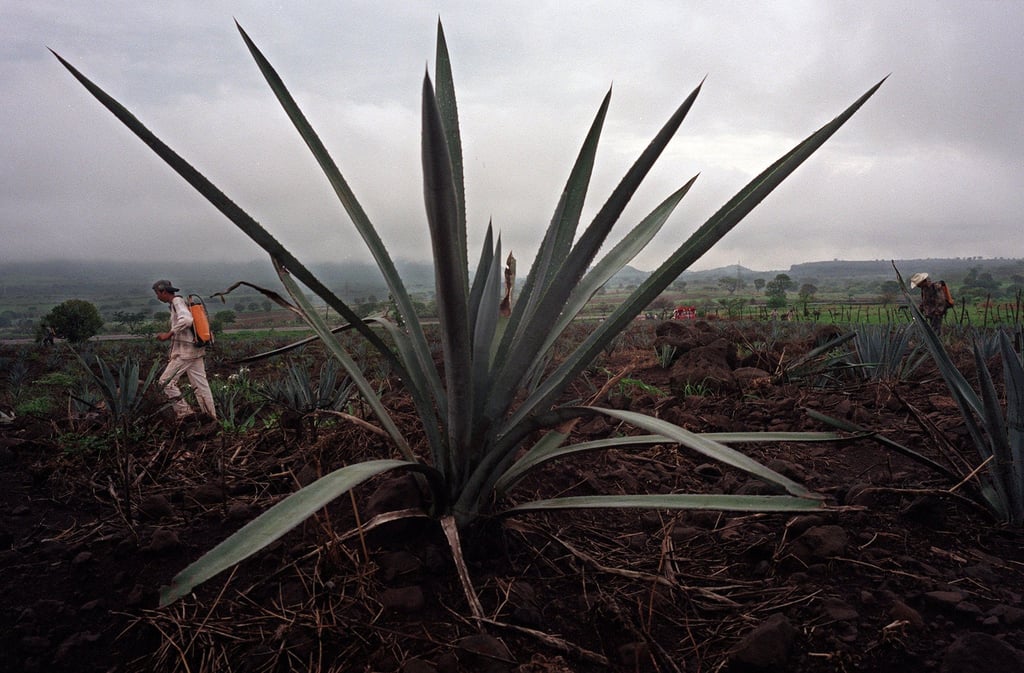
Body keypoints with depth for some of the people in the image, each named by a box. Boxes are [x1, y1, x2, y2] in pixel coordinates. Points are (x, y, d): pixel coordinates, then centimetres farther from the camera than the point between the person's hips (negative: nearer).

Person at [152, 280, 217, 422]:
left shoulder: (177, 301, -10)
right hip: (196, 349, 9)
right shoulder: (182, 303, 19)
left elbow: (186, 320, -30)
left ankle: (183, 411, -2)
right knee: (200, 384, 7)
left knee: (166, 381, -1)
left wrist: (168, 334, -21)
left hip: (185, 351, -9)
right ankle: (211, 417, 7)